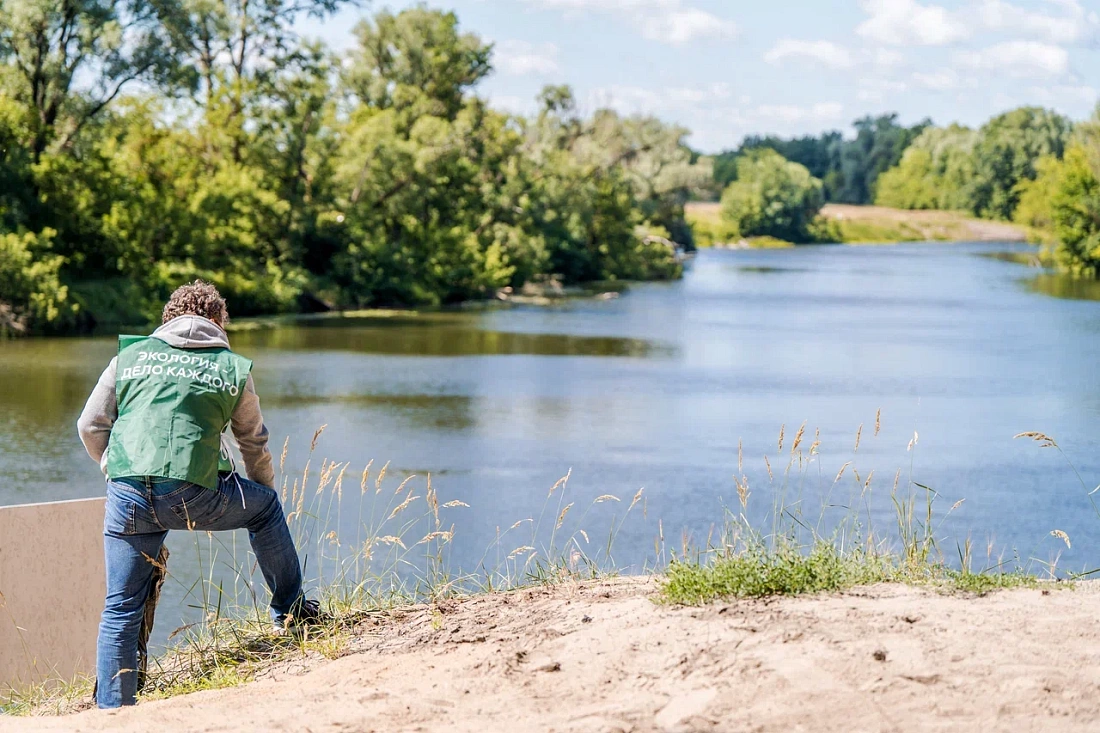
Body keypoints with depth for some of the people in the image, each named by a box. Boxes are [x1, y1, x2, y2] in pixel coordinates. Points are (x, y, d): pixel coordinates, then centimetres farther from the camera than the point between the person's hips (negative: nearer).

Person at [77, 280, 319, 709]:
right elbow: (255, 446, 25)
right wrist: (264, 494, 43)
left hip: (128, 497, 2)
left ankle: (111, 710, 13)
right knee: (265, 505, 28)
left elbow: (90, 426, 18)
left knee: (120, 609, 13)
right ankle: (291, 611, 35)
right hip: (194, 497, -1)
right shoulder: (233, 368, 15)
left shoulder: (129, 354, 18)